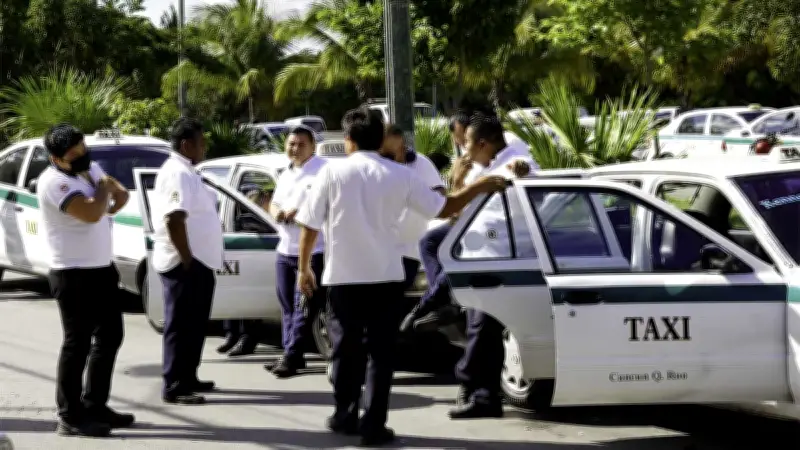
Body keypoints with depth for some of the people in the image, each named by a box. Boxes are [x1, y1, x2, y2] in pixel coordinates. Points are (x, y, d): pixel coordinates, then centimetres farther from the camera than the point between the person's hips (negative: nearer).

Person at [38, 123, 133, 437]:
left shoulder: (90, 168, 8)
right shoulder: (54, 182, -20)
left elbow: (119, 194, 19)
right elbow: (92, 212, -31)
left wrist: (115, 194, -4)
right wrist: (103, 189, -11)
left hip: (102, 268, 9)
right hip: (73, 274, -9)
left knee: (110, 336, 15)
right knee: (78, 343, -5)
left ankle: (95, 405, 25)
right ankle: (70, 417, 1)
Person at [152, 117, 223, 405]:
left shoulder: (185, 172, 16)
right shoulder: (178, 173, -17)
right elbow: (174, 220, -26)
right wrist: (187, 259, -22)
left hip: (198, 262, 10)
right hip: (185, 263, -10)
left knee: (193, 324, 16)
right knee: (181, 325, -7)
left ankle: (187, 378, 25)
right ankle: (174, 387, -4)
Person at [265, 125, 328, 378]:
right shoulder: (285, 175, 18)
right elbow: (274, 203, 23)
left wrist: (298, 212, -21)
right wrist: (277, 212, -2)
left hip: (313, 251, -9)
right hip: (285, 250, 9)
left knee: (303, 307, -7)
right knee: (288, 307, 11)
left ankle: (292, 357, -8)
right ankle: (289, 355, 17)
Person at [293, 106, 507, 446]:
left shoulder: (333, 172, -4)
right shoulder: (400, 175, 0)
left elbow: (310, 225, -3)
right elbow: (444, 209, 4)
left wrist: (304, 268, 9)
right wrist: (479, 187, 18)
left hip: (343, 277, 0)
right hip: (386, 276, 0)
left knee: (346, 347, 14)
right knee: (380, 351, 3)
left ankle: (345, 416, 21)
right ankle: (373, 425, -2)